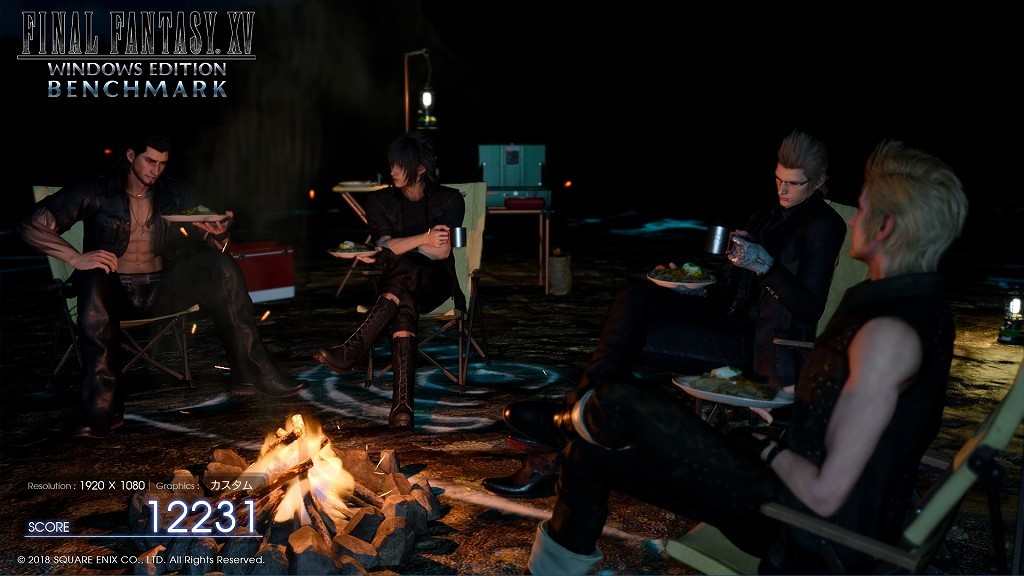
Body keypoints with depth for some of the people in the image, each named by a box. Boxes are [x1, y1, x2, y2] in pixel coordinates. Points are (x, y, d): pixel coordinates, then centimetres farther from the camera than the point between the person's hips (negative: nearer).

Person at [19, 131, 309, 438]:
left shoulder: (175, 194, 10)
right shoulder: (97, 192, 0)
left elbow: (213, 245, 9)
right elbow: (32, 225, -4)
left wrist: (218, 234, -16)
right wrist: (76, 258, -19)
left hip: (161, 293, 3)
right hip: (114, 292, -2)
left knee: (220, 265, -22)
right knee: (93, 278, -38)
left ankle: (252, 372, -26)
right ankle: (102, 407, -39)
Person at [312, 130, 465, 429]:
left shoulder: (449, 200, 3)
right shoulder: (380, 201, 9)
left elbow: (442, 251, -10)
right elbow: (386, 246, -7)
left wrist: (397, 247, -11)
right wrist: (423, 239, -23)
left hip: (434, 283, -1)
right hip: (395, 281, 2)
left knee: (405, 271, -39)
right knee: (404, 304, -39)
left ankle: (353, 350, -48)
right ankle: (403, 401, -52)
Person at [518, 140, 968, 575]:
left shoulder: (888, 334, -26)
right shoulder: (917, 305, 7)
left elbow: (826, 495, -27)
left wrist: (771, 450, -9)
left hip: (812, 530, -10)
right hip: (802, 493, 10)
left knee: (621, 404, -10)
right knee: (593, 454, 8)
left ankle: (563, 426, 26)